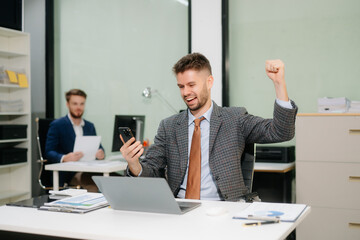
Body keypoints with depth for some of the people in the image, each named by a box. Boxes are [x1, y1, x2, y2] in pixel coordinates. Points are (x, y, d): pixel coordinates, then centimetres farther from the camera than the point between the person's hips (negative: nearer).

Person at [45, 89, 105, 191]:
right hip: (68, 173, -5)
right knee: (95, 186, -33)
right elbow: (49, 152, -7)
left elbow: (98, 147, 15)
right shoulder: (57, 125, 2)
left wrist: (101, 153, -11)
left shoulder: (90, 126, 19)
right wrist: (64, 158, -28)